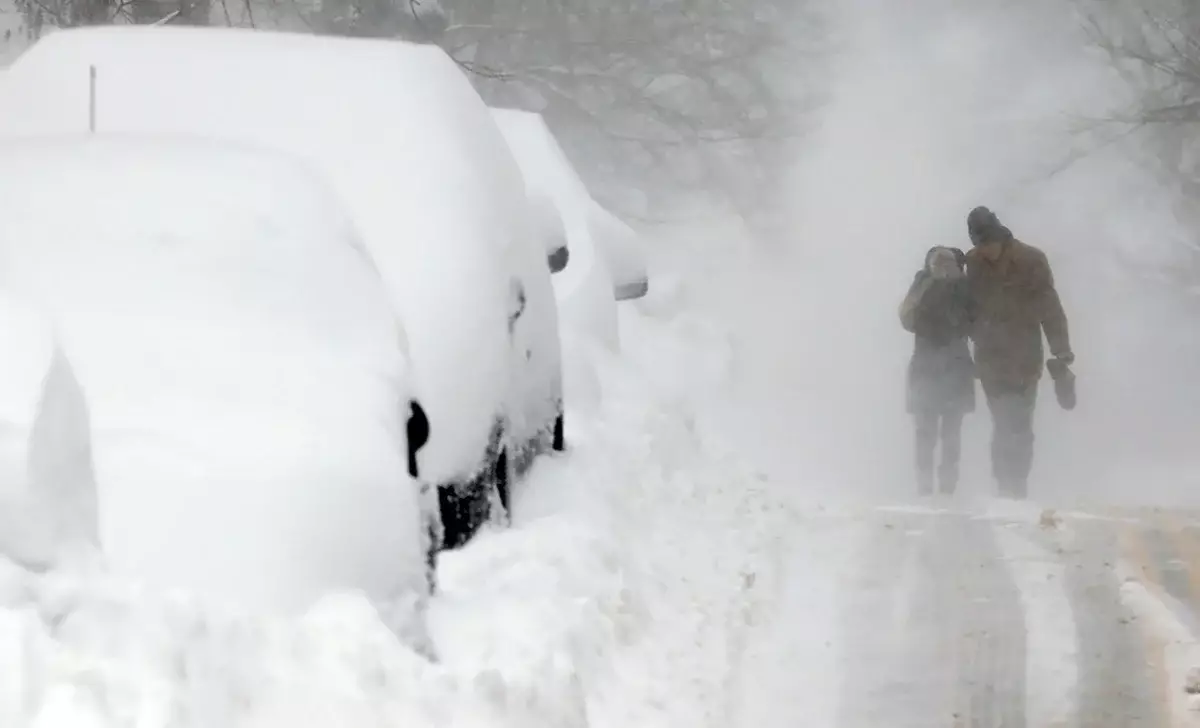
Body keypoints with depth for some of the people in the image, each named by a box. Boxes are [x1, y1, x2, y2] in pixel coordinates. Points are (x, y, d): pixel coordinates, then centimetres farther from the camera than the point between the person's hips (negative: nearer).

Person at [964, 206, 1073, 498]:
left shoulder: (1030, 261, -7)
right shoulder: (973, 263, 3)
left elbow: (1050, 308, -7)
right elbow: (969, 308, 10)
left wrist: (1061, 351, -12)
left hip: (1024, 359, -3)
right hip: (990, 360, 3)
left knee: (1018, 428, -7)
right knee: (1004, 427, 2)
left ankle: (1016, 488, -4)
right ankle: (1007, 489, 6)